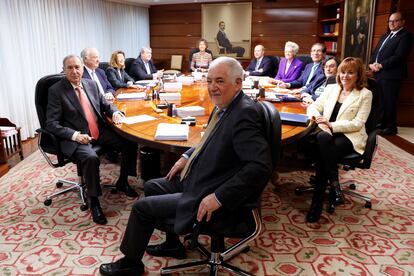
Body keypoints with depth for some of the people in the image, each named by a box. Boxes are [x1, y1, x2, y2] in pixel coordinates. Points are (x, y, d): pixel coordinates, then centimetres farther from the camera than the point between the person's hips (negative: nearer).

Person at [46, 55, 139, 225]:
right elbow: (51, 124, -10)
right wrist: (75, 135, -24)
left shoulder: (91, 84, 8)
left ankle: (122, 182, 13)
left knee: (130, 143, -10)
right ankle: (93, 200, -11)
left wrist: (115, 113, -2)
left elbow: (106, 105, 21)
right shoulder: (56, 90, -7)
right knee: (91, 158, -35)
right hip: (76, 137, -6)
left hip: (99, 131, 6)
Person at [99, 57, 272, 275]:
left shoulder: (245, 113, -26)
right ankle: (172, 243, 35)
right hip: (197, 178, 10)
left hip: (208, 196, -9)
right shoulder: (224, 106, 2)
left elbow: (260, 166, -32)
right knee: (151, 187, 21)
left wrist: (219, 198, -29)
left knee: (142, 207, -3)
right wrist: (187, 157, 8)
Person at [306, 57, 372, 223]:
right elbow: (313, 106, 13)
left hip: (349, 137, -3)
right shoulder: (331, 88, 16)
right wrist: (317, 118, -11)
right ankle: (334, 184, -28)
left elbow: (357, 123, -5)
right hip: (327, 133, 3)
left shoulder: (365, 94, 4)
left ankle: (318, 202, -24)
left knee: (322, 151, -33)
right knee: (322, 138, -35)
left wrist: (331, 125, -16)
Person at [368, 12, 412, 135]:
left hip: (391, 75, -8)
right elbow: (375, 52, 18)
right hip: (379, 74, 8)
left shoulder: (405, 36, -6)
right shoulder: (385, 36, 21)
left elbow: (399, 56, -16)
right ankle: (382, 123, 24)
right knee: (381, 101, 13)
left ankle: (391, 127, 8)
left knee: (389, 102, -2)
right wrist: (372, 64, -2)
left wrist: (381, 65, -17)